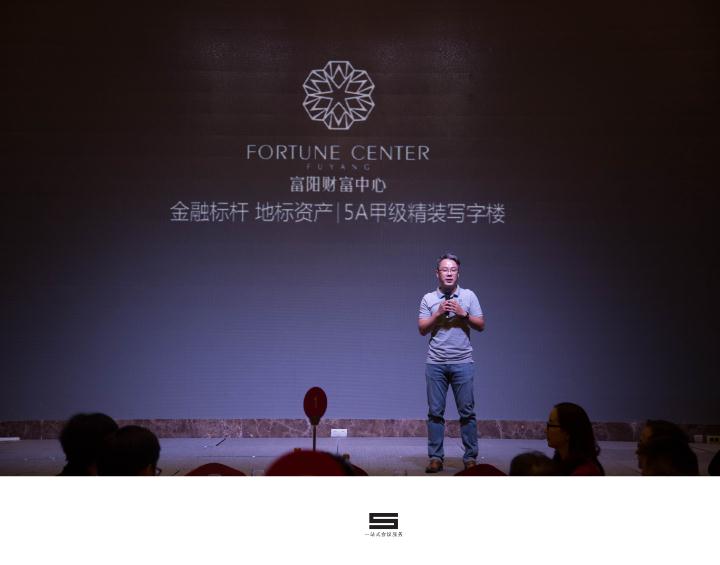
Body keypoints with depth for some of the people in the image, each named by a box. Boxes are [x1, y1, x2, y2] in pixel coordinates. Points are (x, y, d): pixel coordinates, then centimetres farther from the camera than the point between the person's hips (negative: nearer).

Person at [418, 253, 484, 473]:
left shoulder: (469, 296, 8)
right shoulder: (428, 299, 8)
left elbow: (481, 325, 5)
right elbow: (422, 329, 3)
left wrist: (463, 314, -8)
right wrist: (438, 313, -9)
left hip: (462, 362, 0)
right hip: (435, 363, 1)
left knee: (467, 411, -1)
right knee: (435, 412, 1)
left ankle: (470, 457, 5)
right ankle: (436, 458, 6)